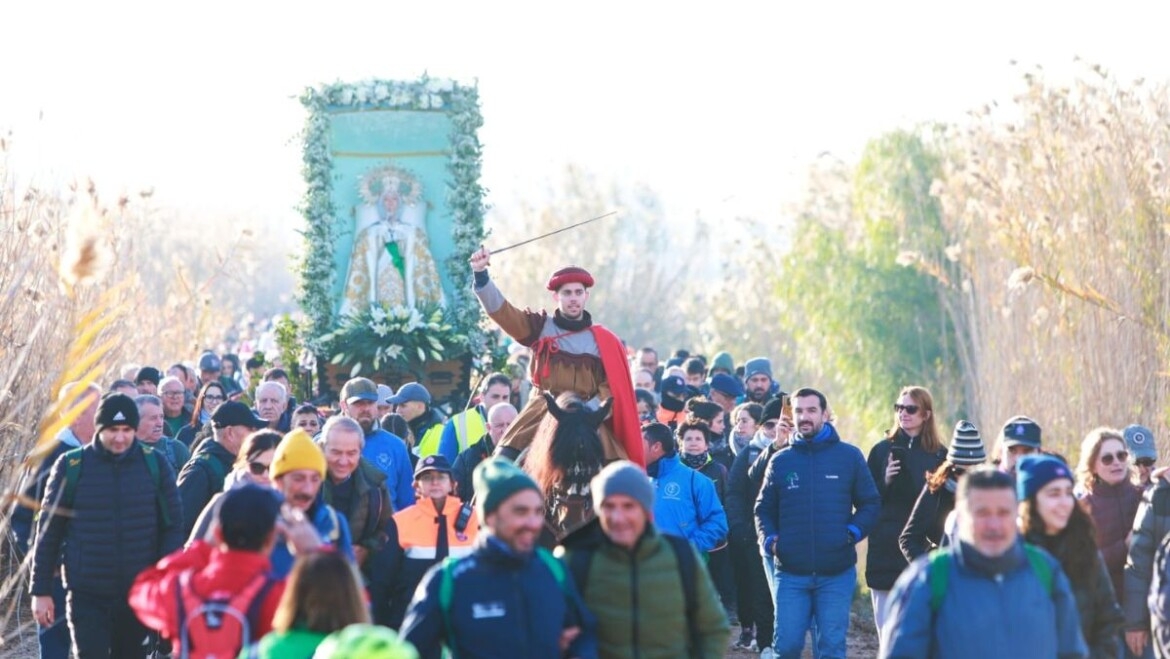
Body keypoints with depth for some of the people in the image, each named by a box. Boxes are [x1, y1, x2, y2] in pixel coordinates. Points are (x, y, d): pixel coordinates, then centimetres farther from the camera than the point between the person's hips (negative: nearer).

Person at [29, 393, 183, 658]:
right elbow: (49, 531, 0)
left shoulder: (154, 464, -1)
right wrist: (40, 590, 0)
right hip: (87, 595, -2)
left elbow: (172, 525, 3)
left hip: (140, 594, 2)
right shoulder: (71, 466, -5)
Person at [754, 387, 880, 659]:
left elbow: (870, 503, 7)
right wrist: (769, 540, -4)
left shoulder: (849, 456, 3)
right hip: (791, 574, 1)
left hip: (837, 573, -1)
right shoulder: (781, 460, 8)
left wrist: (853, 532, -10)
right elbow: (764, 509, 14)